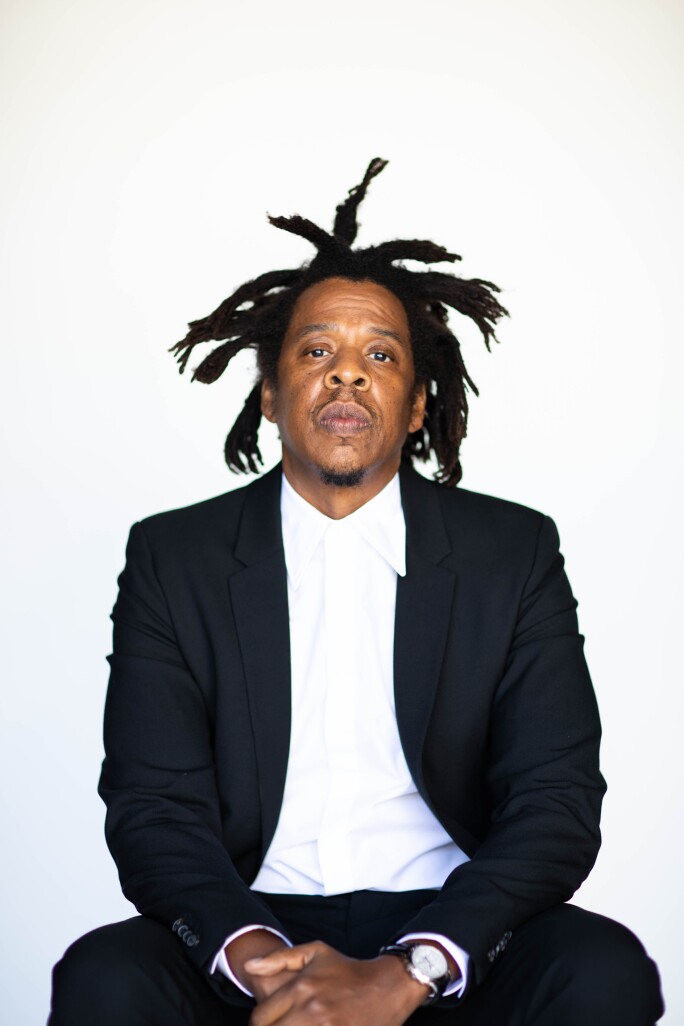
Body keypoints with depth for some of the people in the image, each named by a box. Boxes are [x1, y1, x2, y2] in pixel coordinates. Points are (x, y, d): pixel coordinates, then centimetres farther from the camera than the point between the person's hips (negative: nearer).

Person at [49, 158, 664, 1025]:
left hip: (445, 935, 1)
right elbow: (154, 807, -2)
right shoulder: (173, 559, 5)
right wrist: (250, 953, -23)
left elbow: (557, 805, -4)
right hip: (254, 928, 0)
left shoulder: (514, 554, 3)